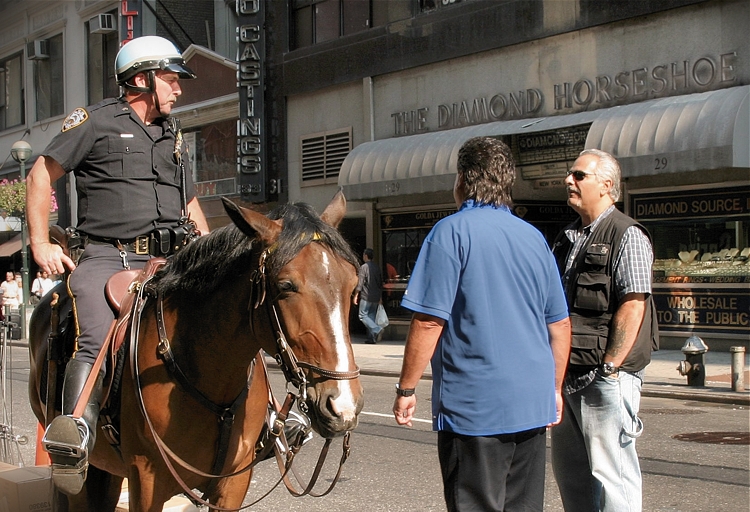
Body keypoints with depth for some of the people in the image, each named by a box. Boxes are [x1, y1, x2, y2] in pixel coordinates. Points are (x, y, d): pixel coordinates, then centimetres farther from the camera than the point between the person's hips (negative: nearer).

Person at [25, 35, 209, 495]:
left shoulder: (172, 135, 25)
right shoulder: (97, 122, 8)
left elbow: (190, 199, 36)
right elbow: (42, 176, 10)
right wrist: (41, 244, 1)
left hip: (170, 261, 5)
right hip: (107, 258, -5)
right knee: (99, 344, -30)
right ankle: (76, 440, -42)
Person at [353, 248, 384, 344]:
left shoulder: (364, 267, -9)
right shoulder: (377, 267, 13)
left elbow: (360, 283, -13)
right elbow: (380, 283, 18)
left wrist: (356, 296, -7)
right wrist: (380, 296, 25)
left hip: (366, 296, -7)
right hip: (376, 296, 7)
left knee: (363, 315, -3)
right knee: (372, 316, 11)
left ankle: (377, 330, -21)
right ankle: (371, 338, 6)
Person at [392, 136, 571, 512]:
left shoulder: (452, 231, -9)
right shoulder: (535, 238, 10)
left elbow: (429, 321, -15)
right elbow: (560, 325, 14)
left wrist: (406, 389, -6)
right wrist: (554, 389, 24)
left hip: (474, 407, -6)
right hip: (533, 405, 6)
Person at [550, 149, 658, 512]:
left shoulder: (627, 236, -8)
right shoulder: (568, 239, 17)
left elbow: (633, 305, -16)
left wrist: (609, 368, -20)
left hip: (606, 377, -9)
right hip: (567, 374, 9)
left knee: (611, 474, -6)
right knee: (568, 470, 15)